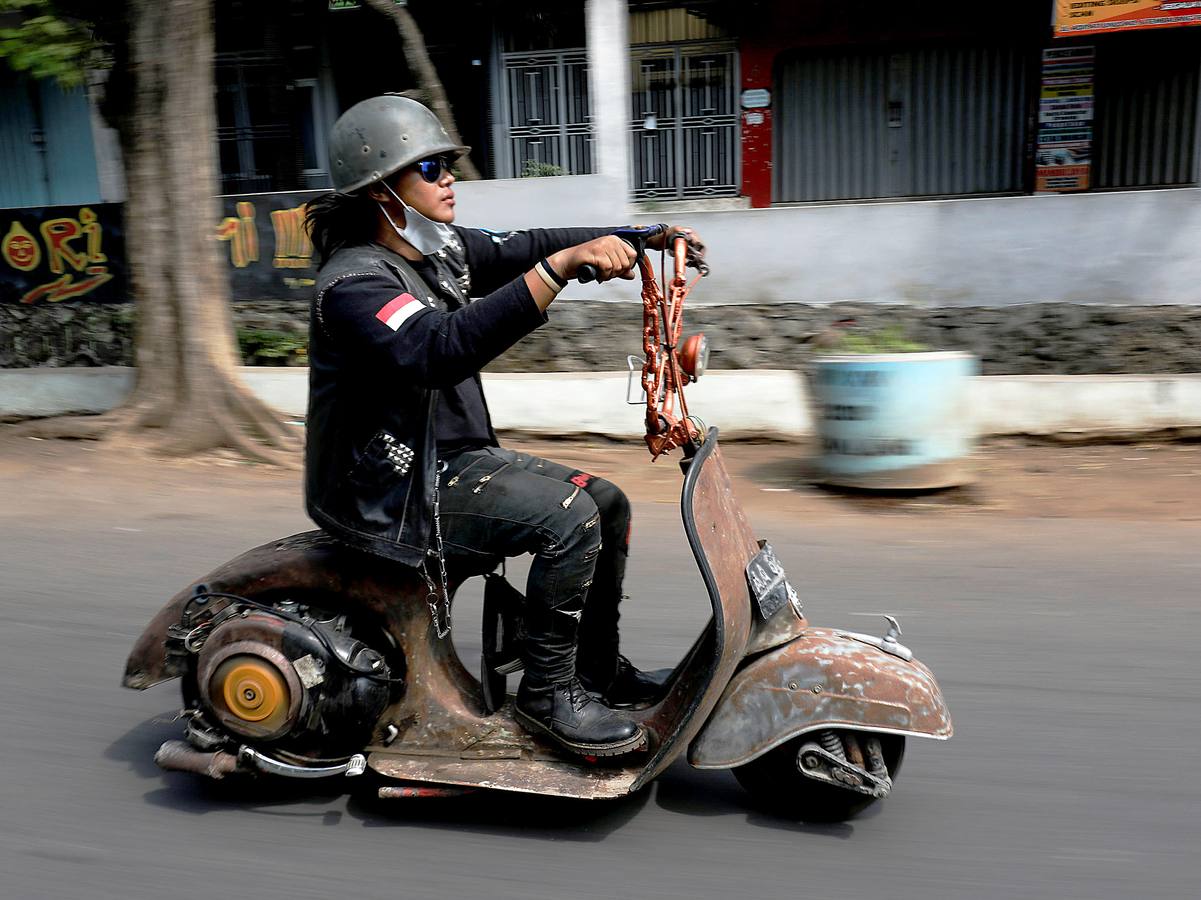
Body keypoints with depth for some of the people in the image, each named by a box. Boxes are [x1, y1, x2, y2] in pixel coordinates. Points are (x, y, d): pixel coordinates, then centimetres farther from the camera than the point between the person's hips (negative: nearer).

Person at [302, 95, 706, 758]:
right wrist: (560, 266, -45)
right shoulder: (354, 282, -21)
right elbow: (439, 348, -39)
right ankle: (547, 692, -7)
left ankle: (596, 666, 20)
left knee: (607, 503, 6)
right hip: (398, 486, -9)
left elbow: (523, 247, 10)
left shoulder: (439, 249, 7)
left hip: (456, 457, 9)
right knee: (569, 521, -23)